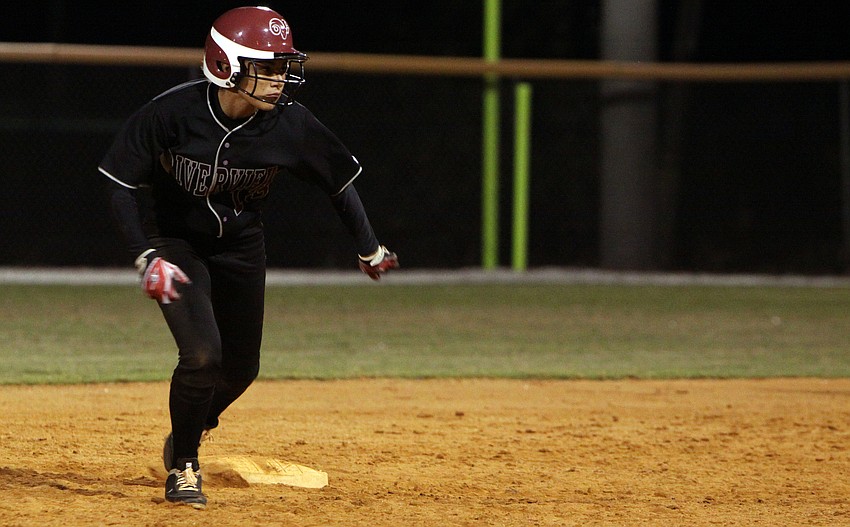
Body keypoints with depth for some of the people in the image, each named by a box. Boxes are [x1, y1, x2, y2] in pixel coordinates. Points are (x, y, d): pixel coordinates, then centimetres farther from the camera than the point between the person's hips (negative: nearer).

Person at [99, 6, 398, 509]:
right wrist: (147, 256, -27)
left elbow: (340, 178, -5)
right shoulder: (172, 112, -29)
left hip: (242, 248, 4)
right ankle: (183, 466, 3)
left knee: (241, 369, 9)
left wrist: (369, 250, 5)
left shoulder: (290, 124, -23)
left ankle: (190, 431, 41)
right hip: (175, 242, -4)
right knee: (203, 354, -21)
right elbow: (121, 183, -18)